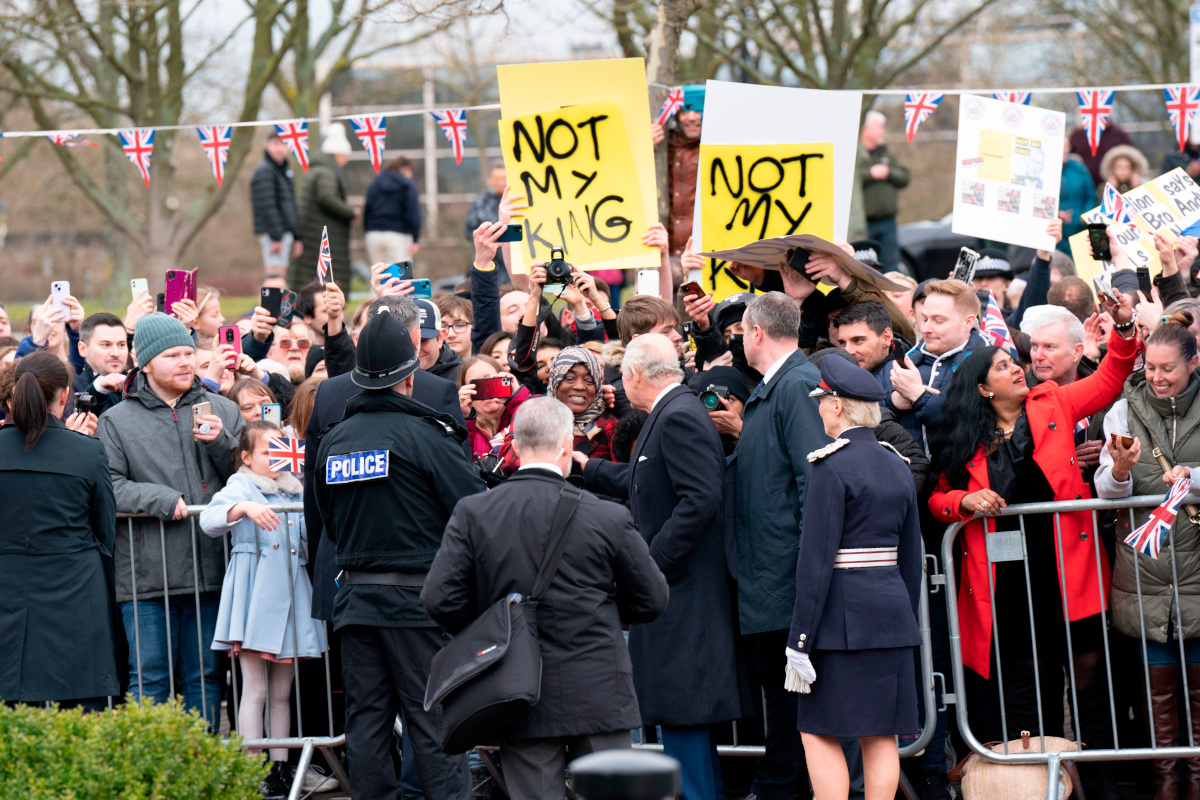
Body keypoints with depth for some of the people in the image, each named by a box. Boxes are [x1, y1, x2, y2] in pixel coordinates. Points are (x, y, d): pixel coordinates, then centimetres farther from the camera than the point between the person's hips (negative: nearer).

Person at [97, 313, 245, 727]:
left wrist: (221, 443, -7)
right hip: (146, 576, -2)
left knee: (205, 677, 7)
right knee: (150, 678, -1)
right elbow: (106, 487, -4)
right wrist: (161, 501, -15)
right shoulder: (118, 420, 6)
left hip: (209, 568, 2)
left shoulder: (221, 410, 13)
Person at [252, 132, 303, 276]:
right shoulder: (265, 170, -10)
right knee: (275, 273, -15)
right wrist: (276, 237, -20)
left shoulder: (285, 171, 19)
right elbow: (267, 206, -16)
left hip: (285, 233, 9)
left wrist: (297, 238, 20)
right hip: (273, 233, -9)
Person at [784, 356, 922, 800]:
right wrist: (905, 621, 23)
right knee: (881, 734, 7)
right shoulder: (897, 467, 11)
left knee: (819, 732, -2)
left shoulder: (831, 466, -12)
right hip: (892, 612, 7)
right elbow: (912, 559, 15)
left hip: (843, 613, -7)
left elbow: (816, 559, -15)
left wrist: (799, 641, -14)